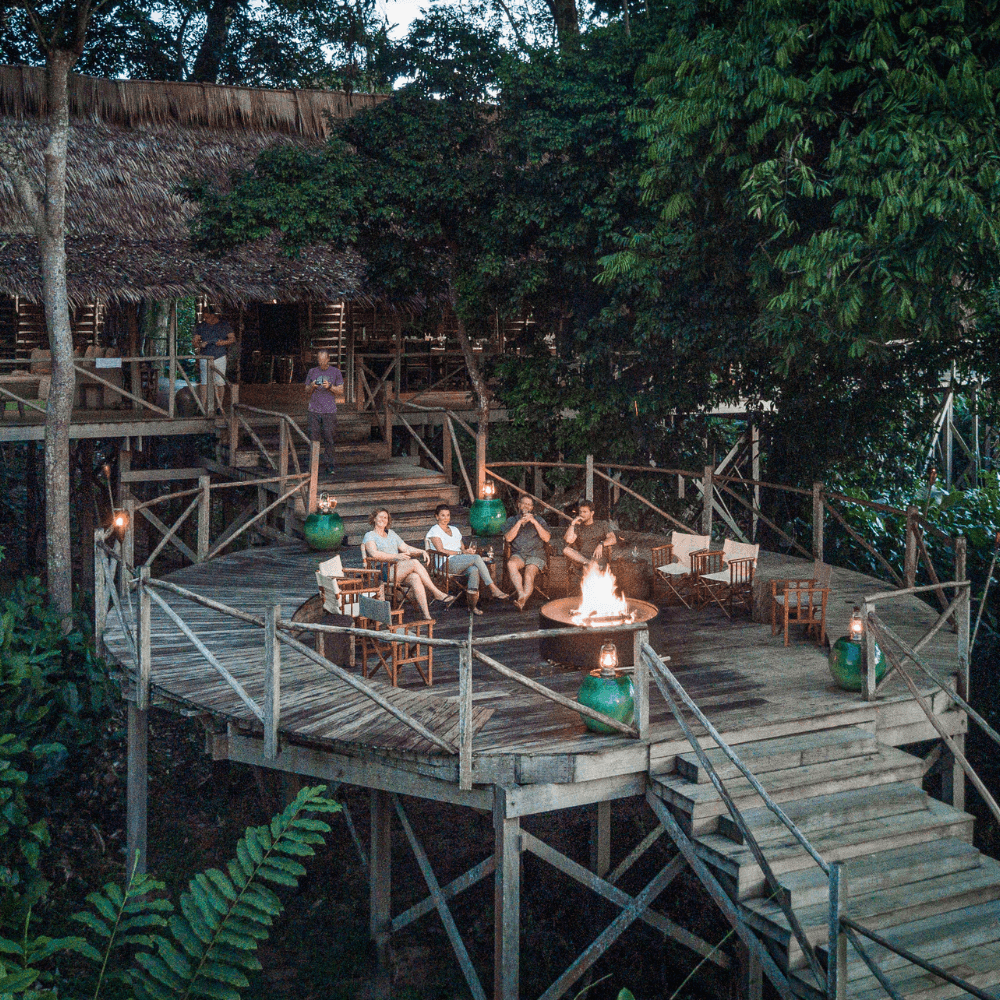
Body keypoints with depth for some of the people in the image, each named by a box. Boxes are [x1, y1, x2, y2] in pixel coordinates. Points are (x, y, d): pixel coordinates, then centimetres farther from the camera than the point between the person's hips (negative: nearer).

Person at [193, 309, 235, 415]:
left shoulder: (224, 325, 4)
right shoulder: (201, 326, 7)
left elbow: (233, 338, 6)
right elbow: (196, 340, 4)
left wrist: (224, 342, -14)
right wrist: (199, 345, -19)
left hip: (219, 358, -1)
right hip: (205, 358, 1)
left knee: (220, 383, -3)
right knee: (206, 383, -3)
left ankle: (219, 406, 7)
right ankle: (206, 406, 0)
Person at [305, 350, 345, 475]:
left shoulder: (335, 372, 7)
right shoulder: (312, 372, 13)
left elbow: (341, 391, 6)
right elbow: (307, 390, 18)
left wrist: (330, 387, -11)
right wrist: (312, 387, -5)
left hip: (329, 411, -2)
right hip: (314, 410, 2)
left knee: (329, 438, -5)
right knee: (313, 438, -1)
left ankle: (330, 465, 1)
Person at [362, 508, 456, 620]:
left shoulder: (391, 533, 26)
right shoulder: (369, 536, 5)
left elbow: (406, 548, 23)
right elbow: (374, 554, -13)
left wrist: (422, 552, 4)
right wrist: (396, 557, -24)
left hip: (399, 570, 5)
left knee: (415, 577, -30)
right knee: (415, 563, -28)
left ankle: (426, 614, -41)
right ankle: (437, 593, -26)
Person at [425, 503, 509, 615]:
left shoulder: (454, 530, 26)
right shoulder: (435, 531, 4)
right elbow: (441, 550, -9)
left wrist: (468, 549, -3)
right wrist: (462, 553, -14)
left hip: (461, 564, 6)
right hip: (446, 565, -6)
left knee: (473, 570, -32)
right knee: (477, 558, -27)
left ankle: (473, 604, -35)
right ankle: (494, 589, -27)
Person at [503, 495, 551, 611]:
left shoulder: (539, 520, 18)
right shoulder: (511, 521, 19)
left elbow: (546, 538, 1)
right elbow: (508, 538, 0)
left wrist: (534, 522, -5)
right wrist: (520, 522, -5)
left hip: (535, 555, -1)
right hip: (518, 555, 1)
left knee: (529, 574, -31)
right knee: (511, 564, -35)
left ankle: (522, 600, -43)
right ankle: (521, 594, -42)